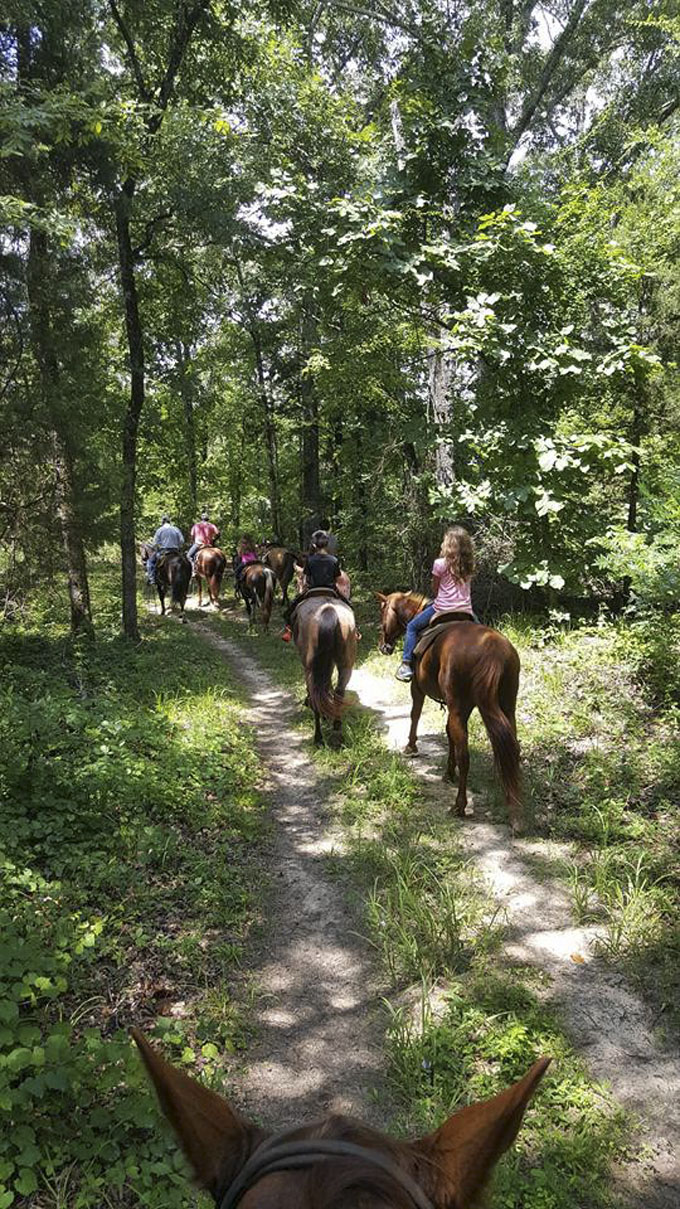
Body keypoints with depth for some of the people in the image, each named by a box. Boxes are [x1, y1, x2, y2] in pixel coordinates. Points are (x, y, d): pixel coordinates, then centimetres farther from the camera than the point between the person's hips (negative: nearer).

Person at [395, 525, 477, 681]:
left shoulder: (440, 564, -9)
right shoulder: (468, 564, 4)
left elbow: (435, 590, 0)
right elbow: (465, 586, 13)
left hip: (443, 609, -4)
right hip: (465, 609, 4)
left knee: (412, 627, 15)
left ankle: (407, 664, 9)